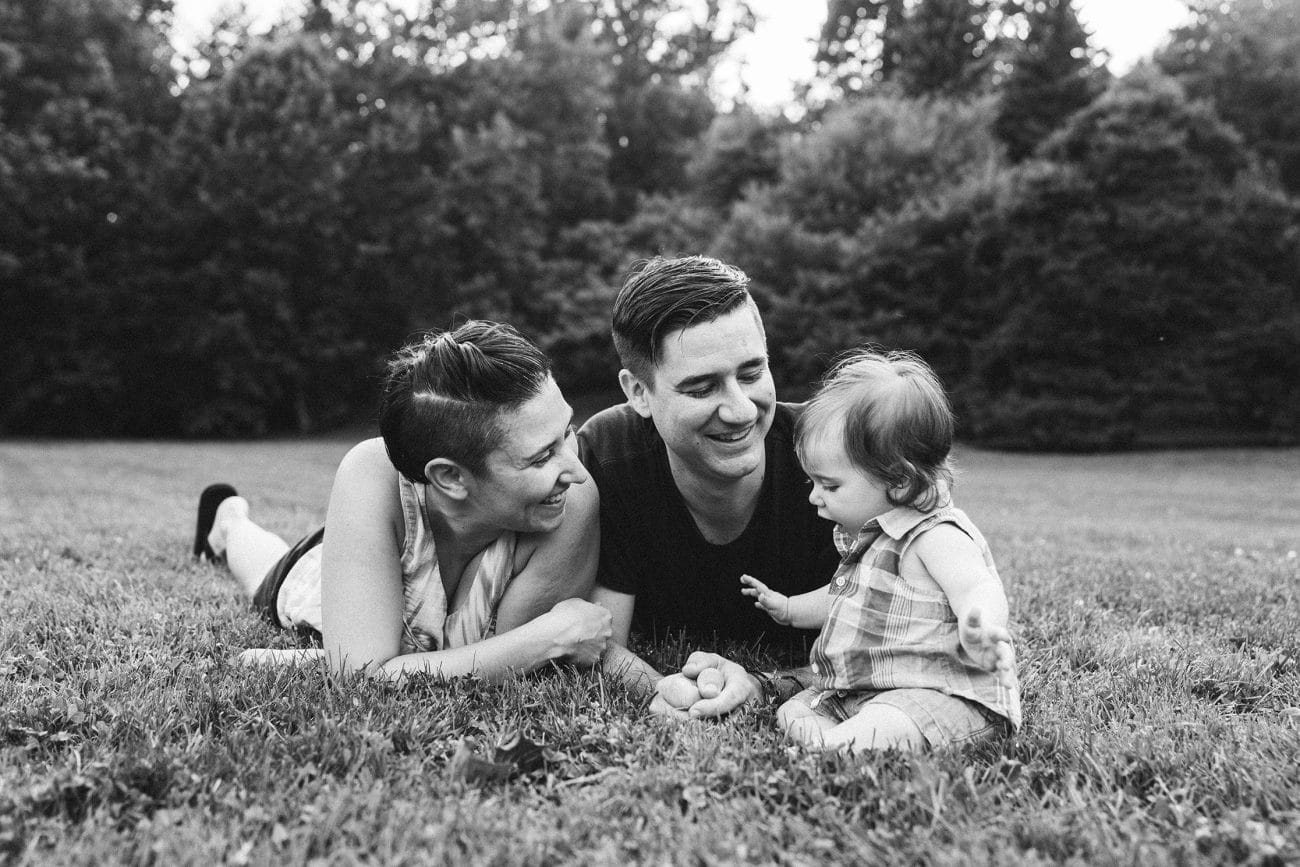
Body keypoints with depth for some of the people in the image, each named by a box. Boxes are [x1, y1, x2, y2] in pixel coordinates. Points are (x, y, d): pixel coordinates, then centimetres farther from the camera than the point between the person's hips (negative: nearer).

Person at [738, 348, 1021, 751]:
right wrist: (786, 608, 33)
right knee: (791, 711, -2)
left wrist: (980, 623, -57)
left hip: (941, 694, -11)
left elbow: (979, 589, -34)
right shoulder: (870, 533, 15)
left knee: (865, 740, -36)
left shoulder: (937, 536, -17)